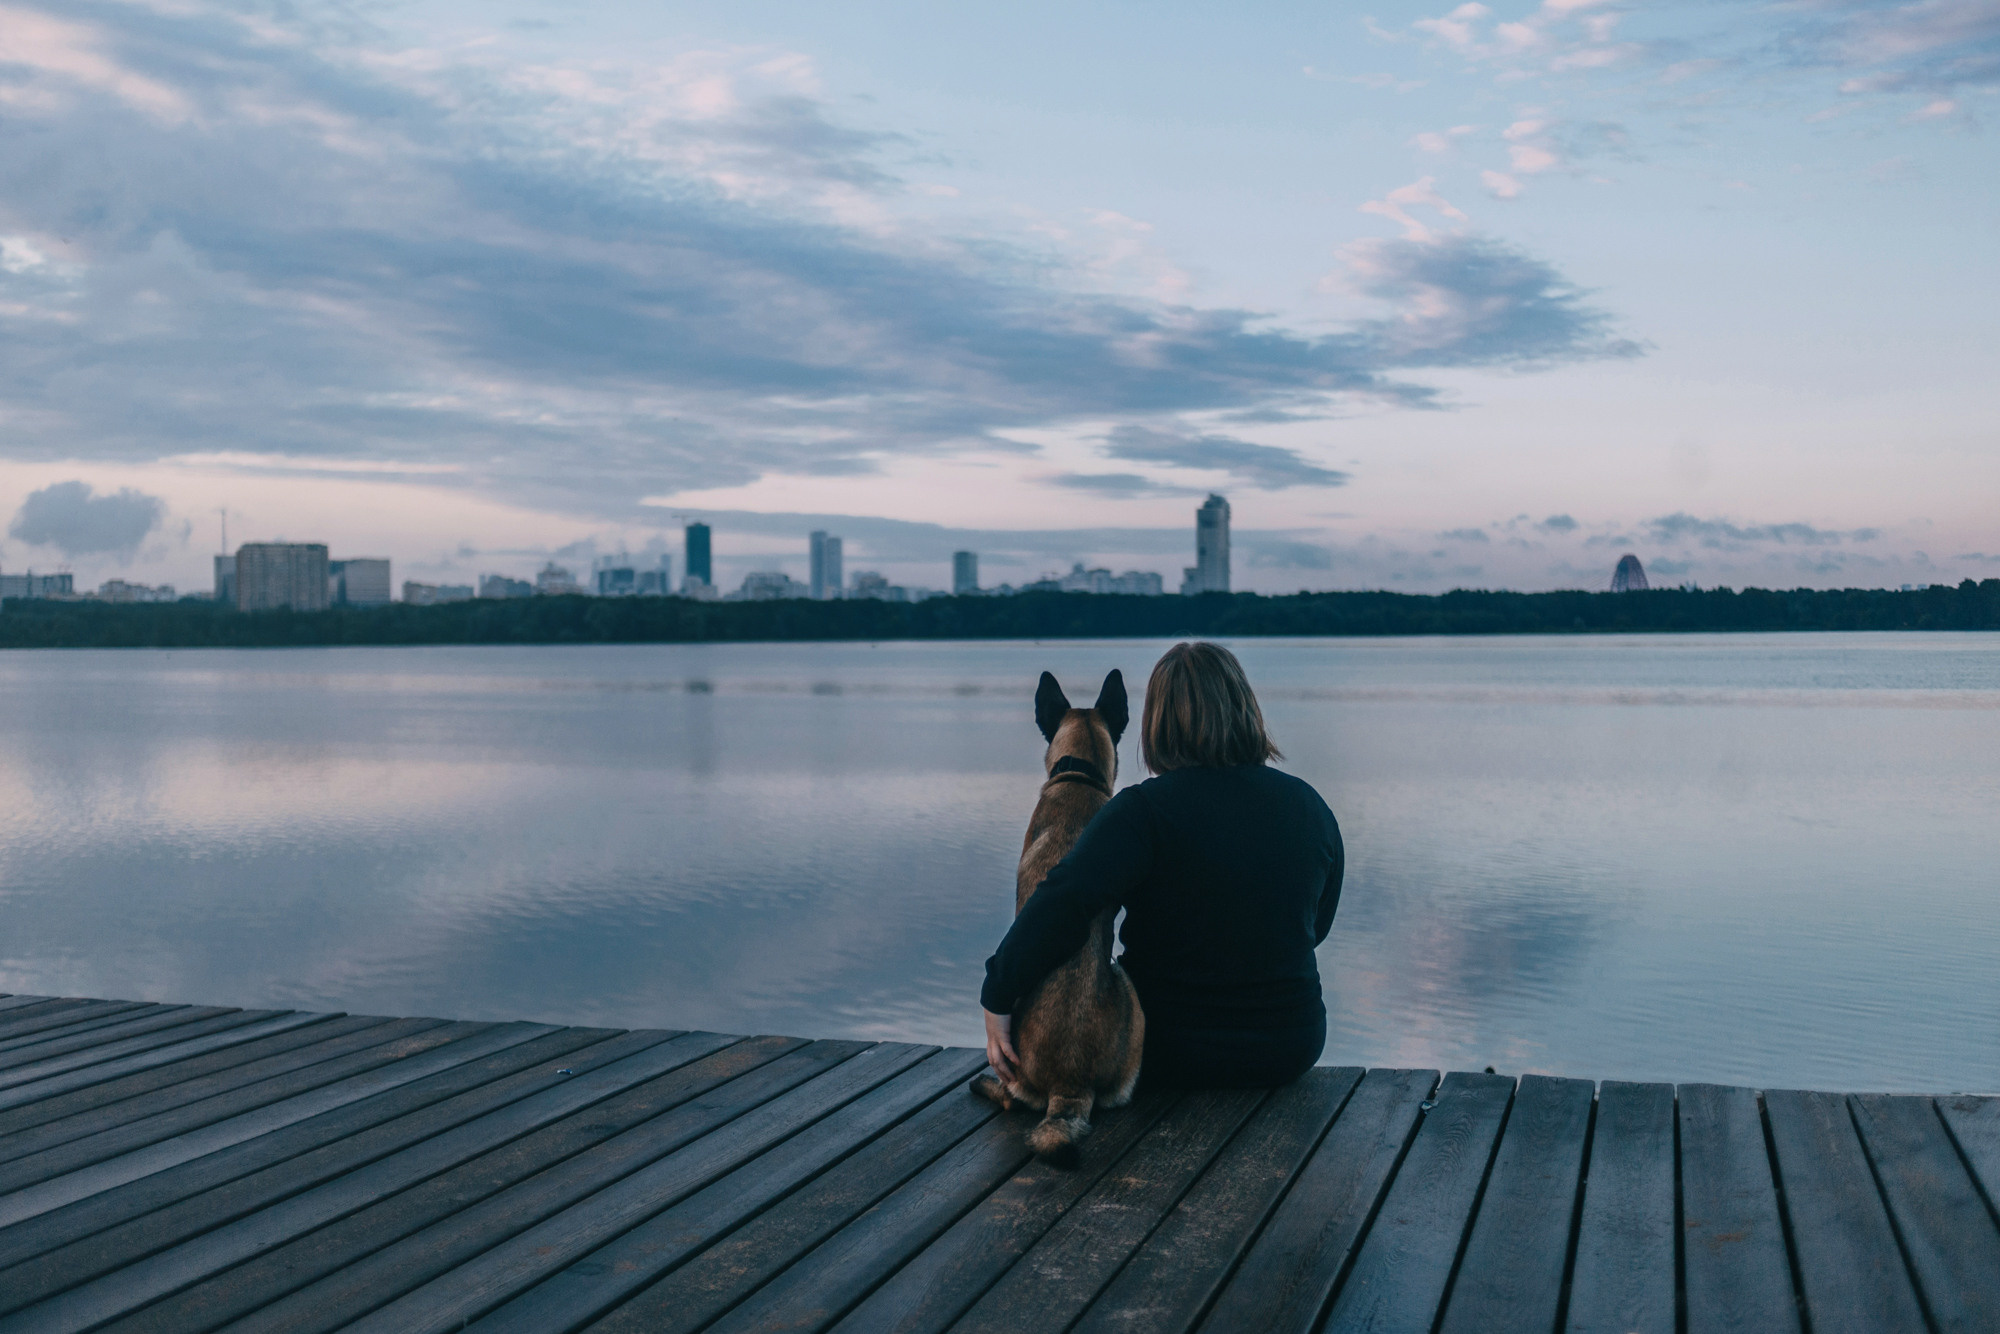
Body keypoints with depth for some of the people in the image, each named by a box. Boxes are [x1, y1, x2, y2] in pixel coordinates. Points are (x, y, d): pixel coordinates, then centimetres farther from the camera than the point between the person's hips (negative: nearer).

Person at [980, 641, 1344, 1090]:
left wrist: (996, 1001, -24)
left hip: (1168, 1058, -3)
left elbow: (1063, 902, -31)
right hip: (1292, 1050, 4)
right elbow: (1316, 926, 10)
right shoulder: (1310, 806, -3)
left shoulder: (1144, 811, -19)